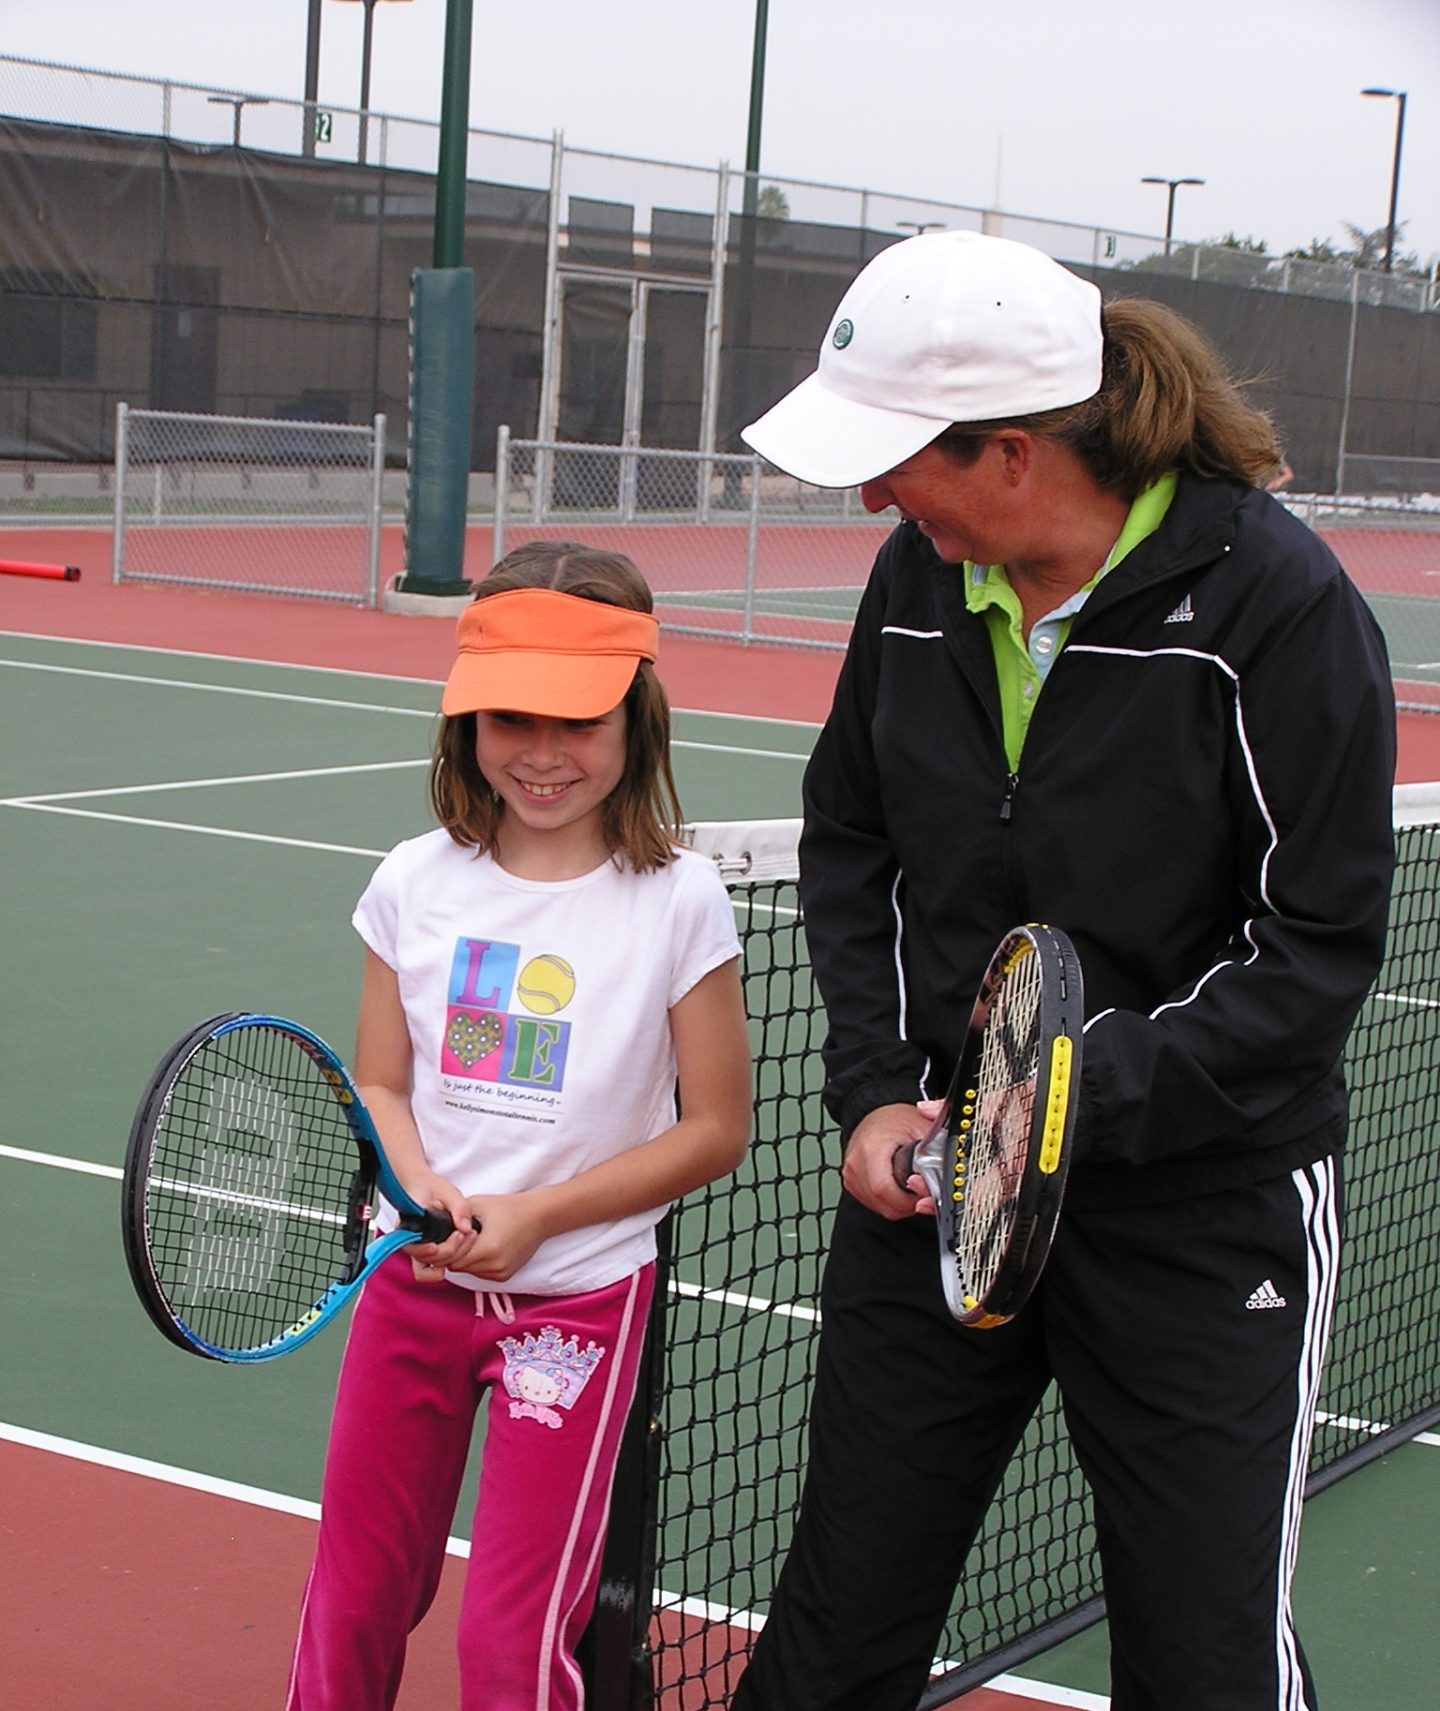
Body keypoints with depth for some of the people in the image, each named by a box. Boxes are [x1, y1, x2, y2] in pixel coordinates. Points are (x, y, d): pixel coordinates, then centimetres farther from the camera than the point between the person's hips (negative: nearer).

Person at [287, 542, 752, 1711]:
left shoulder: (676, 901, -10)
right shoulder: (417, 882, -1)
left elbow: (715, 1129, -6)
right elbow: (380, 1086, 7)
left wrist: (535, 1214, -15)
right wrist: (425, 1190, -15)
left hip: (579, 1296, -3)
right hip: (414, 1277, 3)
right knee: (354, 1599, 10)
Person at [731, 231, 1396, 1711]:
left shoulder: (1274, 601, -17)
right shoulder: (919, 578, -1)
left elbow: (1321, 947, -15)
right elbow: (846, 841, 11)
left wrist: (1083, 1101, -24)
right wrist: (876, 1093, -2)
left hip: (1202, 1213, -4)